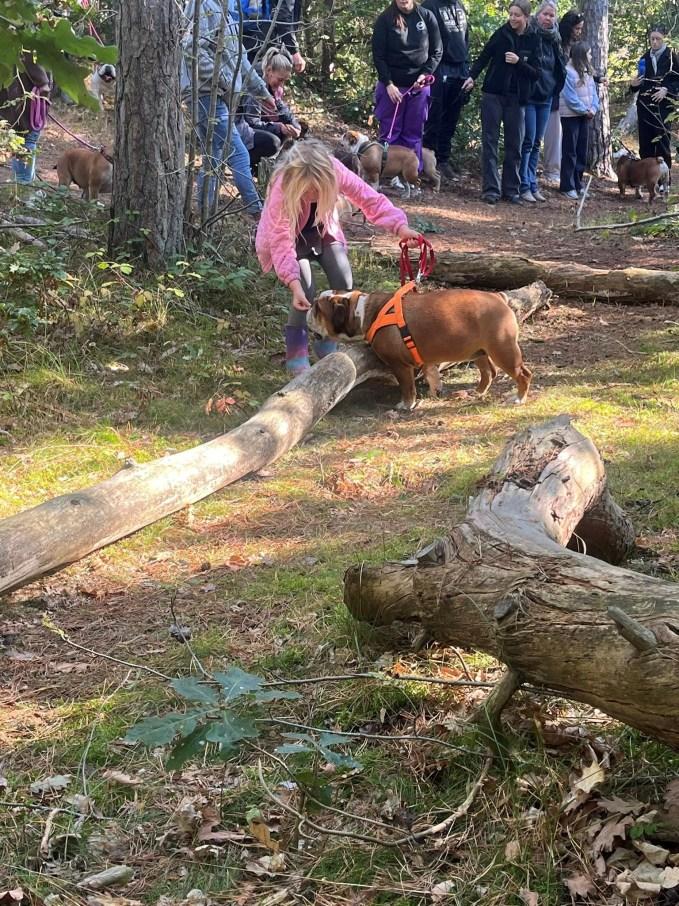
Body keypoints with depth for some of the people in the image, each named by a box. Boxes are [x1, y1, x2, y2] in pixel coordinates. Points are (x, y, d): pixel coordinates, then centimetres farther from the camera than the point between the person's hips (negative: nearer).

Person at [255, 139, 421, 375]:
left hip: (323, 232, 4)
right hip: (288, 238, -4)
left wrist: (400, 226, -43)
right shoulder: (281, 192, -39)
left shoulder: (334, 171, -32)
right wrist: (295, 285, -48)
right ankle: (296, 353, -5)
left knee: (344, 283, -12)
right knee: (306, 292, -22)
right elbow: (282, 244, -37)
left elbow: (370, 198, -28)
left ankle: (326, 341, 8)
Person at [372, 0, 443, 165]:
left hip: (419, 86, 1)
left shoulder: (427, 16, 0)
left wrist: (426, 74, -10)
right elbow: (378, 55, -4)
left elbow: (437, 51, 4)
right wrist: (388, 83, -13)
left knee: (414, 135, 6)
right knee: (390, 134, 2)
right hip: (392, 85, -1)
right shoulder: (384, 19, -4)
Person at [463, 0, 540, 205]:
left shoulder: (533, 41, 0)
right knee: (490, 142, -4)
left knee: (514, 145, 5)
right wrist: (472, 77, -10)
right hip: (493, 95, -1)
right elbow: (483, 57, 5)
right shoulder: (501, 34, -2)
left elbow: (536, 73, -2)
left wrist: (519, 62, -17)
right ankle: (491, 189, -3)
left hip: (517, 99, 1)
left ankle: (511, 189, 13)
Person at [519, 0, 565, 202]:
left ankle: (533, 185, 13)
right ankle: (524, 186, -6)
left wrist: (556, 88, 12)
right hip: (528, 95, -6)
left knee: (536, 143, 9)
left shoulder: (554, 40, 11)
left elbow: (560, 68, 21)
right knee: (527, 141, -9)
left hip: (545, 97, 6)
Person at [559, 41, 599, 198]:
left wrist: (593, 109, -7)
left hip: (584, 115, 8)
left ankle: (578, 184, 18)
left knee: (582, 151, 10)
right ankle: (567, 187, 0)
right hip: (570, 115, -8)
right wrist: (584, 110, -15)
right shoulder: (568, 72, -14)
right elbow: (570, 96, -18)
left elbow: (593, 92, 10)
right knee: (570, 151, -4)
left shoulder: (587, 72, 11)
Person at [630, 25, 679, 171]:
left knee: (662, 142, -5)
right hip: (645, 106, 5)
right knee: (645, 144, 4)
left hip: (663, 106, -5)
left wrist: (666, 90, -18)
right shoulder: (645, 58, 12)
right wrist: (634, 84, 1)